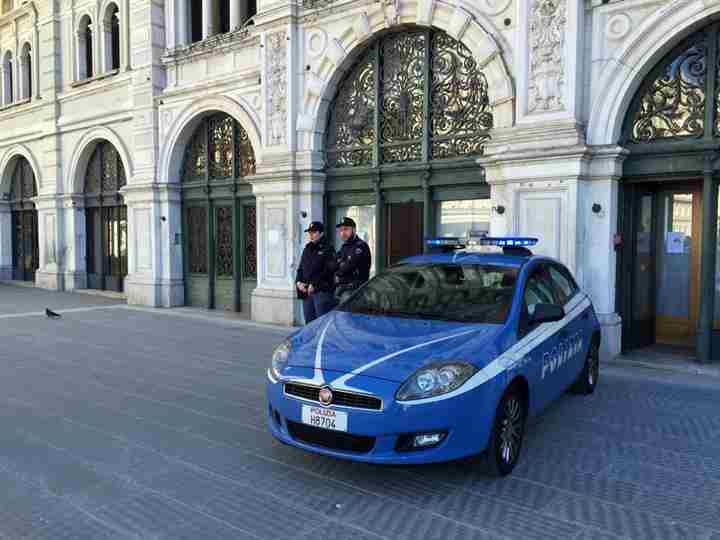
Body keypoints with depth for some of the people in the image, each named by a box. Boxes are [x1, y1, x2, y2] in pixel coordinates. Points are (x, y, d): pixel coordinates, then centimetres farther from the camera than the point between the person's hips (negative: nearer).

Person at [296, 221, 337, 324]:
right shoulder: (307, 249, 19)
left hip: (322, 291, -7)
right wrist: (298, 282, 2)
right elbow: (300, 268, 20)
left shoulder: (327, 250, -3)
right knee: (309, 322, 10)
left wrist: (314, 285, -14)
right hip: (306, 292, 7)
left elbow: (328, 270, -11)